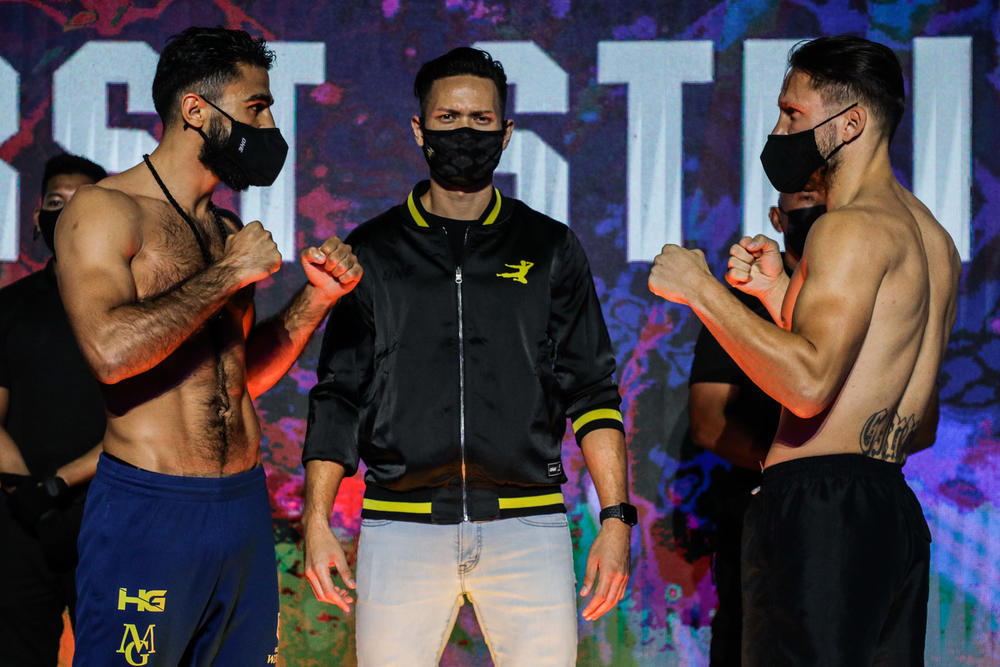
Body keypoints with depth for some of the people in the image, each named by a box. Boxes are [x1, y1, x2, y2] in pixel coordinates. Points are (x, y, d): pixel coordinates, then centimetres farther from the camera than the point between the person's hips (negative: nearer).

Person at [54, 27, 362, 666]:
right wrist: (229, 274, -15)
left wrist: (316, 298, 9)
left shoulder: (228, 229, 16)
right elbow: (111, 350, -24)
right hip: (149, 512, -7)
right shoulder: (103, 211, -8)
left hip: (246, 503, 7)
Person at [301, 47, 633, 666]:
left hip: (527, 526, 0)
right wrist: (317, 519, 1)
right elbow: (339, 394, 11)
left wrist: (616, 518, 0)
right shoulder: (373, 251, 10)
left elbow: (593, 391, 9)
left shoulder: (551, 248, 11)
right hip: (401, 526, 0)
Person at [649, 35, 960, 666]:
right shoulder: (933, 238, 20)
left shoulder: (854, 225, -10)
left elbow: (808, 386, -23)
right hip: (897, 509, 10)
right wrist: (781, 291, 16)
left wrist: (700, 288, -15)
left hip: (819, 504, -10)